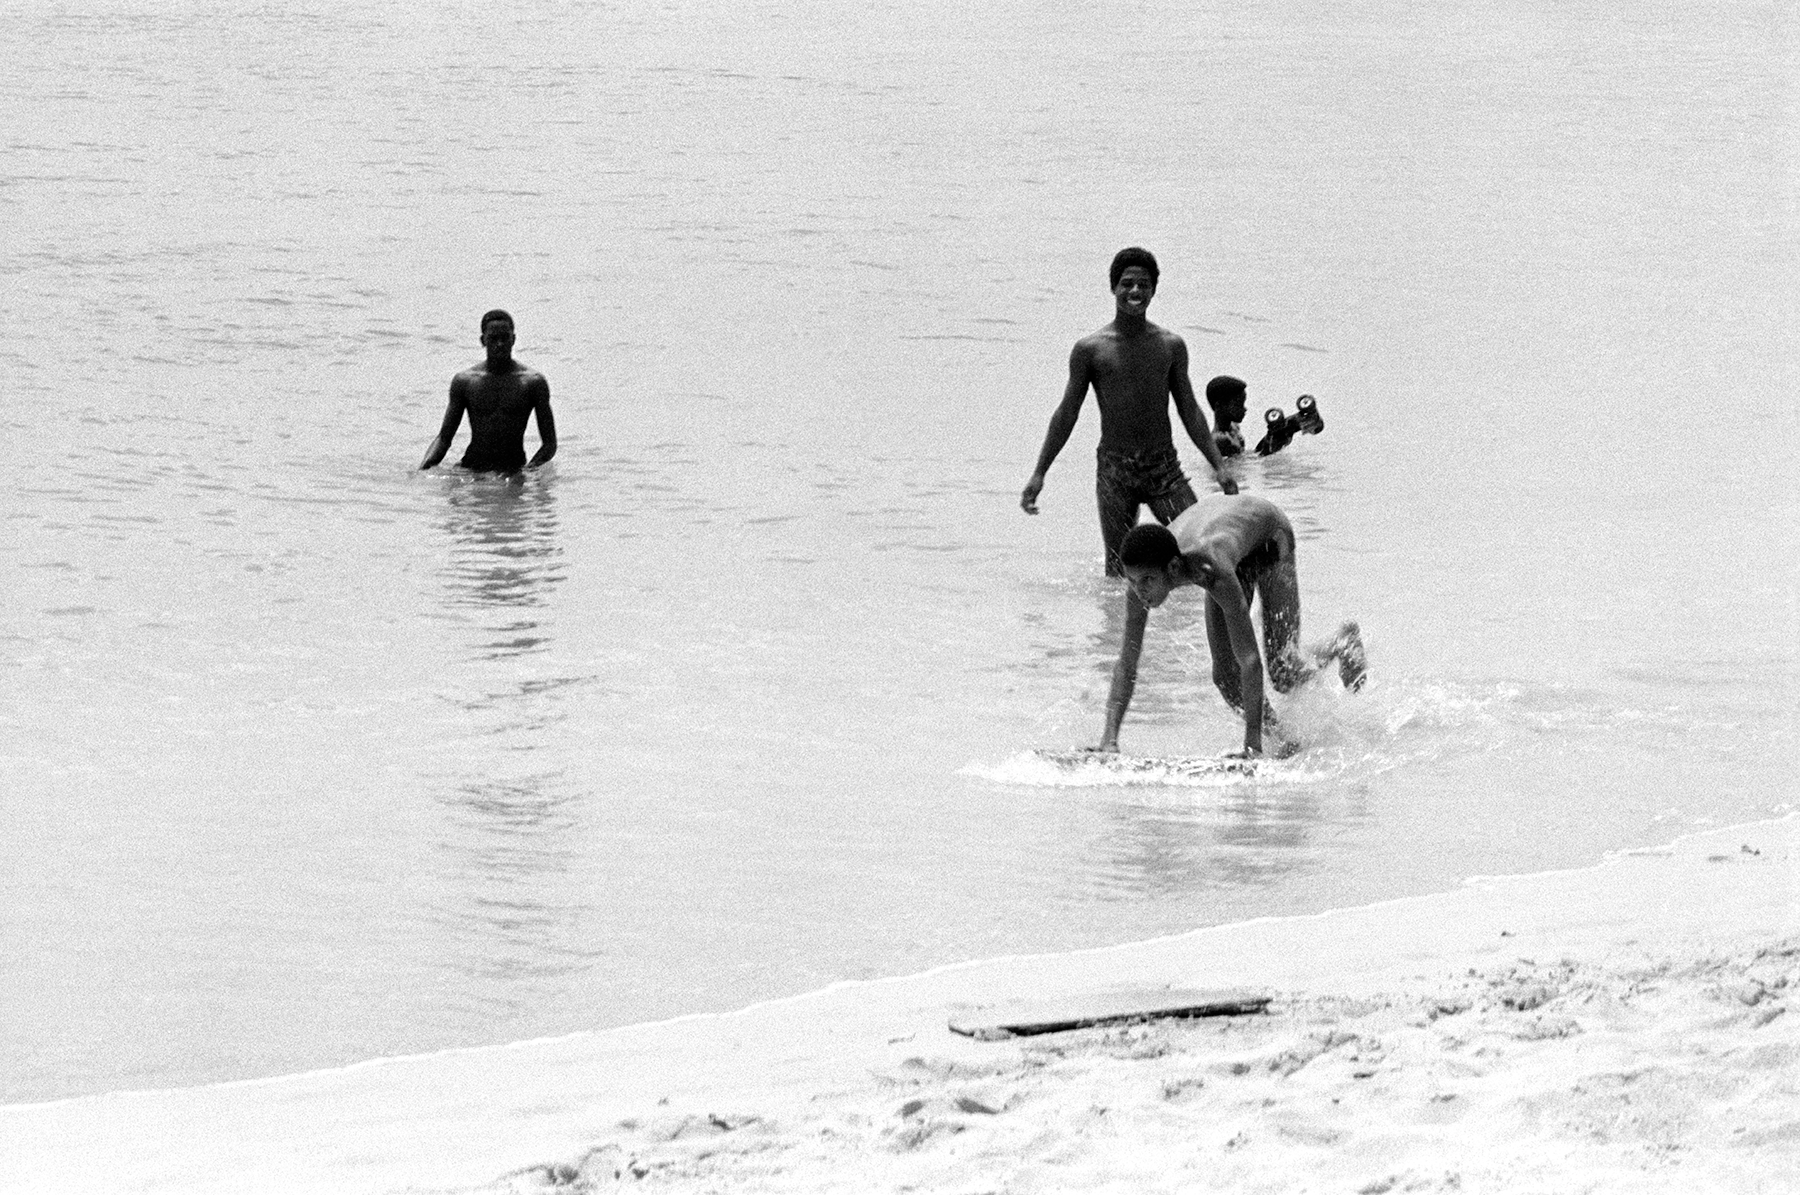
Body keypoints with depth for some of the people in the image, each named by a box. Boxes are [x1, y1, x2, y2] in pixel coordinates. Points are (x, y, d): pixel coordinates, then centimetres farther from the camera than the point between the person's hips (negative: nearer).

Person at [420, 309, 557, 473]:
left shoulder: (533, 381, 0)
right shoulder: (464, 381, 6)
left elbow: (549, 443, 1)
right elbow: (444, 438, 9)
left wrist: (528, 471, -16)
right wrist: (422, 468, -10)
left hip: (513, 471, -1)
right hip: (471, 469, 1)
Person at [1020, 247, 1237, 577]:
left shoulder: (1171, 346, 5)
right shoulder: (1090, 349, 0)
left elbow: (1190, 412, 10)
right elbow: (1066, 414, 5)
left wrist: (1218, 466, 4)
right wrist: (1039, 473, 1)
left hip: (1164, 467, 1)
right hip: (1114, 470, -1)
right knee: (1119, 569, -3)